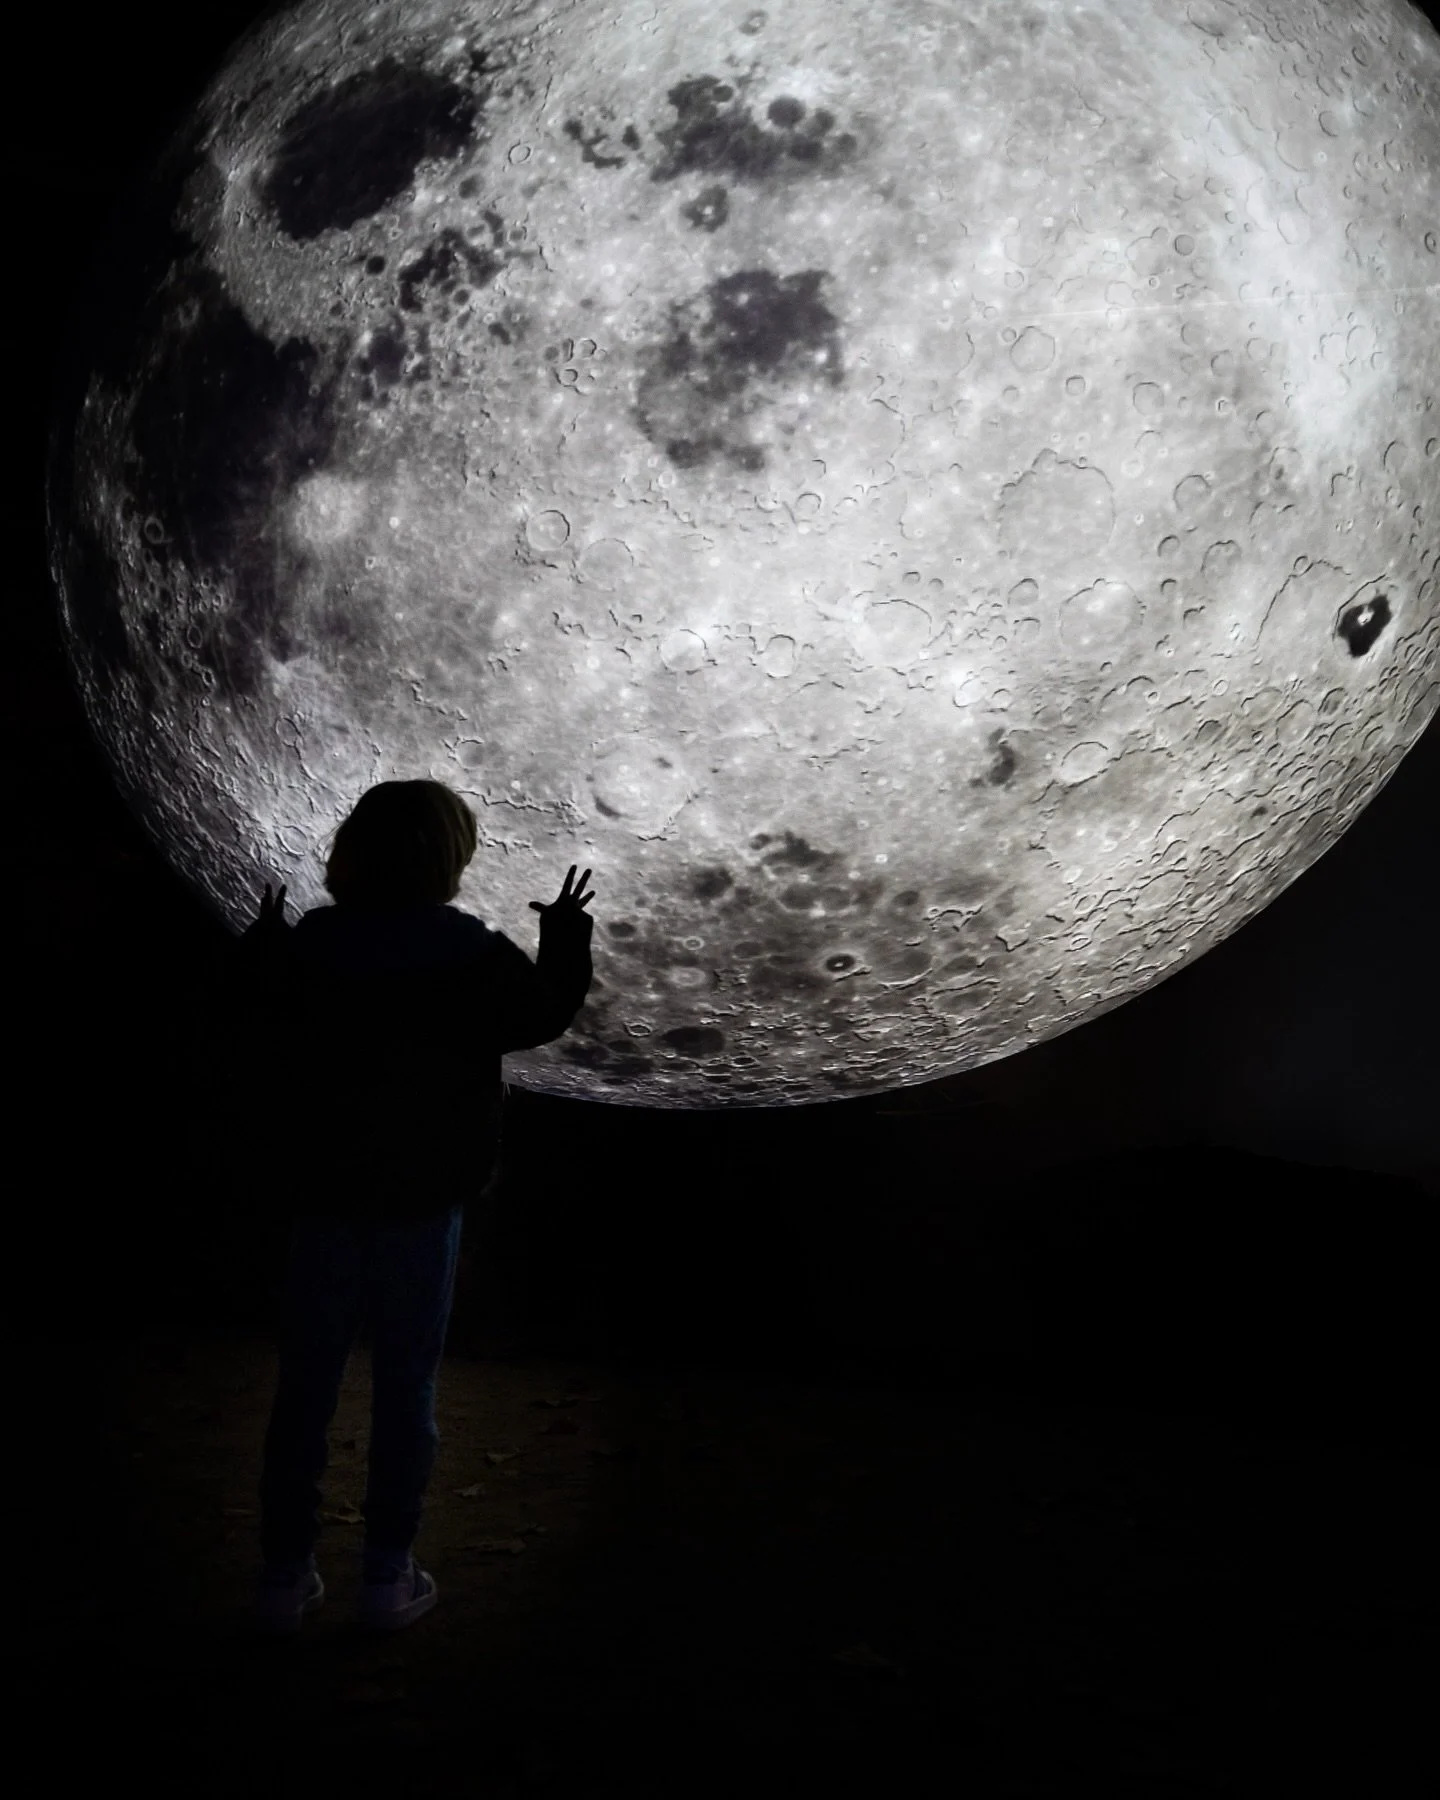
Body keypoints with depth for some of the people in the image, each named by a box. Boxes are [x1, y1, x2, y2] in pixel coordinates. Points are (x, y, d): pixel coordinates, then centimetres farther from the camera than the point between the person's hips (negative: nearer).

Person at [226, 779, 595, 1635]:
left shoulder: (301, 948, -4)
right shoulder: (472, 953, -10)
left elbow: (251, 1041, 8)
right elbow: (544, 1013, 2)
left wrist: (259, 948, 22)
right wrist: (567, 934, 16)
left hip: (323, 1199, 2)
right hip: (422, 1204, -2)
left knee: (305, 1385, 12)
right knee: (407, 1386, 9)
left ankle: (286, 1574, 20)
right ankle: (390, 1574, 17)